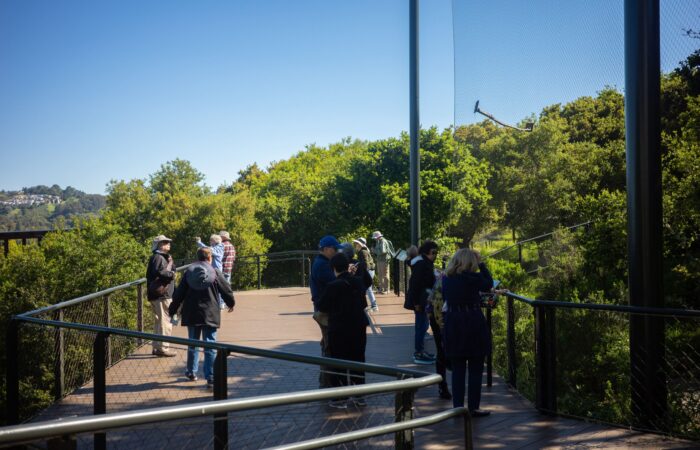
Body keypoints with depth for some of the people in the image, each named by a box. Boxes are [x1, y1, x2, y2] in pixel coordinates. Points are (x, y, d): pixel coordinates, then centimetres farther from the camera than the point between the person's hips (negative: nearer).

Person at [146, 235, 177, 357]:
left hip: (156, 295, 11)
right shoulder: (158, 258, -13)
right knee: (165, 322, -6)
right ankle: (163, 348, -4)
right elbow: (160, 273, -27)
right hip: (162, 295, -11)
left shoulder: (161, 257, 19)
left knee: (158, 321, 17)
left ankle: (157, 347, 23)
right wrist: (171, 274, -11)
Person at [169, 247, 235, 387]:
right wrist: (231, 303, 22)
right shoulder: (215, 273, -5)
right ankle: (211, 377, -4)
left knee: (193, 344, 18)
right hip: (210, 316, -3)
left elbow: (179, 293, 4)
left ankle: (191, 372, 28)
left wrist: (173, 311, 14)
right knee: (210, 347, -1)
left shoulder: (188, 272, 3)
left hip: (191, 315, 3)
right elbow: (227, 291, 2)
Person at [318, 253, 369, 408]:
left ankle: (340, 398, 7)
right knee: (357, 360, 15)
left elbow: (322, 306, -9)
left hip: (339, 329, -5)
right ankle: (359, 395, 22)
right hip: (358, 327, 6)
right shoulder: (358, 282, -1)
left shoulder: (333, 286, -19)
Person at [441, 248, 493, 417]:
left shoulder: (446, 278, 4)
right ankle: (473, 407, 8)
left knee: (457, 369, 11)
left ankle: (457, 407, 12)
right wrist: (481, 264, 8)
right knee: (475, 369, 6)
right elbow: (488, 284, 5)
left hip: (452, 324, 5)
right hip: (473, 323, -5)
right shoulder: (472, 277, -12)